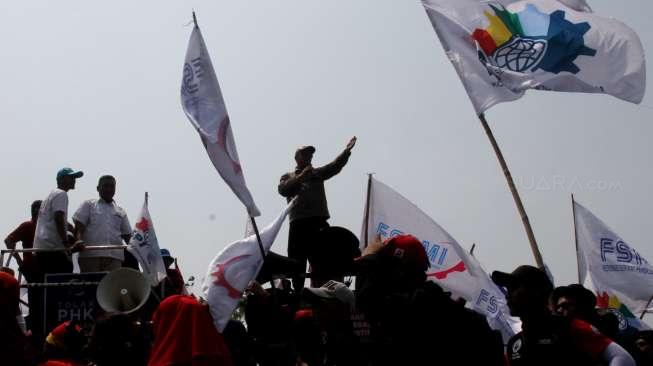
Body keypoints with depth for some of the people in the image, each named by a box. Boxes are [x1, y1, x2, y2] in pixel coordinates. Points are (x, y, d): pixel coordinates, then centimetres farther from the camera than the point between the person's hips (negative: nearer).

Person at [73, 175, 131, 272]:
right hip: (90, 254, -2)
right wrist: (79, 240, -17)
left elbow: (127, 235, 23)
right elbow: (79, 227, 4)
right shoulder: (88, 205, 15)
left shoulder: (120, 211, 24)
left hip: (114, 257, 2)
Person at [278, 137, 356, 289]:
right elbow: (283, 190, -4)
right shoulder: (288, 177, 17)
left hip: (319, 222, 2)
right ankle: (297, 292, 0)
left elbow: (335, 166, 7)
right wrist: (301, 177, -11)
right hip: (299, 224, -2)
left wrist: (347, 152, -8)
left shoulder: (317, 173, 23)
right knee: (297, 261, -3)